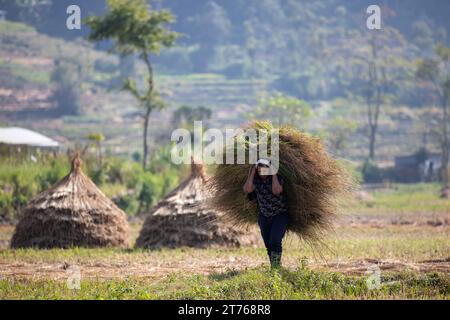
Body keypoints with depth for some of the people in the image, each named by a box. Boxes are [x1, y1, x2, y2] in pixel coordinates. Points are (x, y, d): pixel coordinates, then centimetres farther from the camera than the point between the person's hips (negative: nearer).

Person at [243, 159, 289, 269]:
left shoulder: (277, 178, -14)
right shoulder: (255, 179, -5)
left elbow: (276, 191, -34)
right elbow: (247, 190, -23)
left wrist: (273, 174, -27)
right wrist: (252, 172, -21)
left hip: (280, 215, -4)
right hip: (264, 216, 5)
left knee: (275, 242, -21)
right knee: (268, 244, 6)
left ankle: (276, 266, -15)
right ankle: (273, 268, 18)